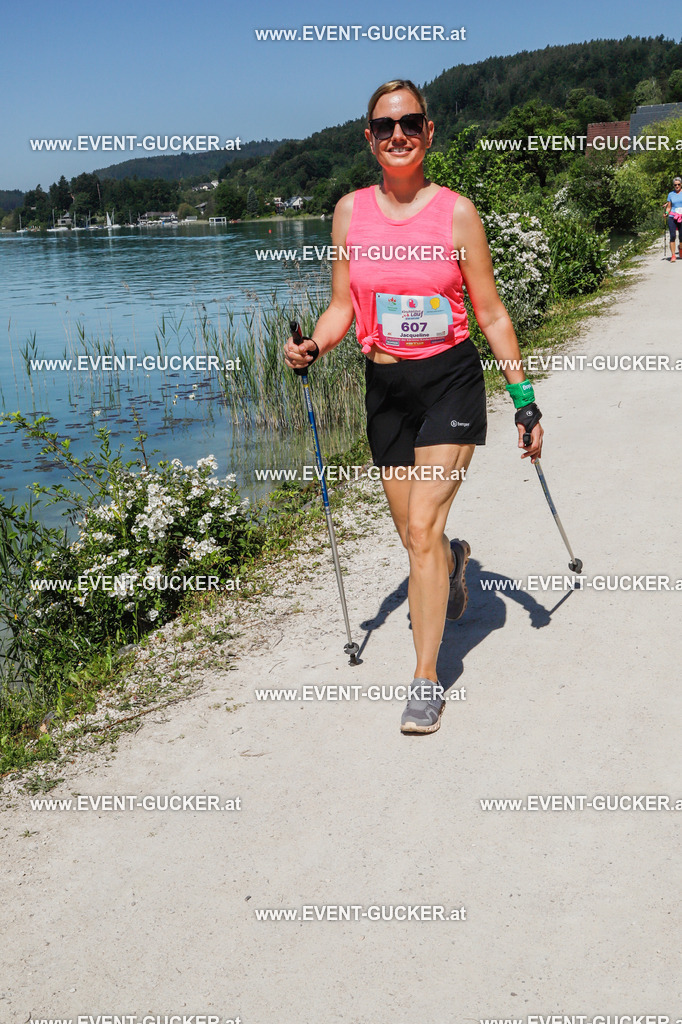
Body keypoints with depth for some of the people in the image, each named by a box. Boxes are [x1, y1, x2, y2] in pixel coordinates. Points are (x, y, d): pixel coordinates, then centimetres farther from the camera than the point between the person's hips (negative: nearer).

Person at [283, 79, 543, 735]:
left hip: (451, 380, -3)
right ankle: (454, 560, 51)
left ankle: (426, 679, -1)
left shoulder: (456, 211, -4)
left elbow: (491, 314, 0)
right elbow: (342, 307, 9)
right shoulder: (350, 211, 3)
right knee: (415, 537, 12)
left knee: (421, 531, -13)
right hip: (386, 386, 3)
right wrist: (311, 348, -11)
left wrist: (524, 398, 0)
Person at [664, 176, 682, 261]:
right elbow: (669, 207, 13)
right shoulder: (670, 194, 10)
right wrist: (666, 213, -5)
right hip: (672, 218, 1)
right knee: (672, 236, -13)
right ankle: (673, 255, -11)